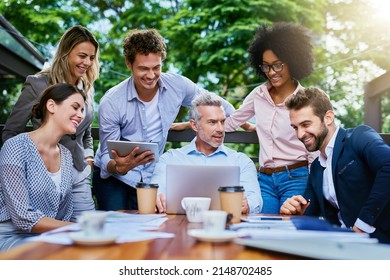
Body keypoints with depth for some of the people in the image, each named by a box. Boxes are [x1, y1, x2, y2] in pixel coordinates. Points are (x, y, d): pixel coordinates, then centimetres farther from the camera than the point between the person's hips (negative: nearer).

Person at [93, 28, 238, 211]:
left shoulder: (178, 86, -10)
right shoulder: (111, 103, -18)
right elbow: (107, 158, -15)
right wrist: (119, 167, -35)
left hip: (151, 177, 3)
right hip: (112, 176, -2)